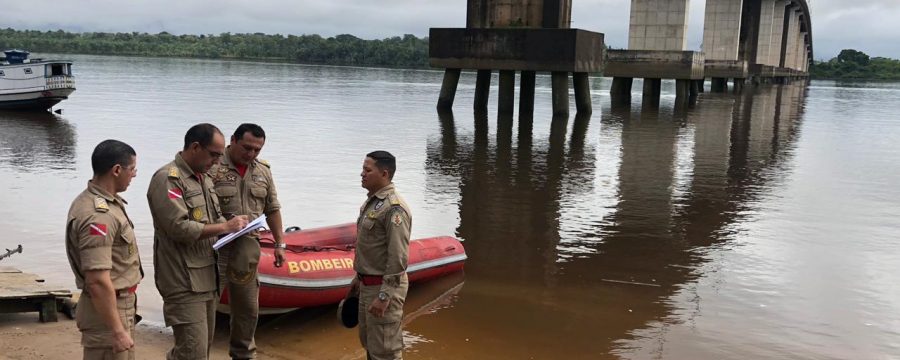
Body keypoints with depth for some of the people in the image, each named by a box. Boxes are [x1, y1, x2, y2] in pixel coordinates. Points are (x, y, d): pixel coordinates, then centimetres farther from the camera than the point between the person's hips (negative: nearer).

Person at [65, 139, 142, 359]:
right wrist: (118, 331, -25)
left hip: (120, 304, 10)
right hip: (107, 309, -10)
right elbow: (98, 281, -28)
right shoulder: (98, 216, -25)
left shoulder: (93, 200, 8)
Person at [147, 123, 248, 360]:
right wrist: (225, 227, -17)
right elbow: (179, 228, -22)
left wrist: (234, 226, 0)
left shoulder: (204, 178, 16)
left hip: (206, 277, 9)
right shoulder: (167, 178, -14)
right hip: (184, 282, -9)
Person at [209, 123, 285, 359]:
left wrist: (279, 244, 13)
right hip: (214, 247, -5)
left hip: (247, 249, 6)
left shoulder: (263, 172, 9)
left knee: (247, 308, 16)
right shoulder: (213, 167, -10)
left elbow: (272, 209, 15)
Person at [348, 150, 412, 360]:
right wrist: (359, 278, 23)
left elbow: (399, 258, -24)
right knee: (368, 341, 21)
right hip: (368, 285, 10)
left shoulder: (394, 208, -21)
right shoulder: (371, 203, 11)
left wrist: (384, 296, -25)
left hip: (384, 287, -10)